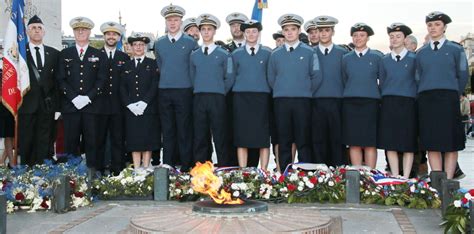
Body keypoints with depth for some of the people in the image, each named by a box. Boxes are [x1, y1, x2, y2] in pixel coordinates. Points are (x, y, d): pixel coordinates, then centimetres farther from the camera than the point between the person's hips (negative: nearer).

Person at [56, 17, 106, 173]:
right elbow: (61, 79, 5)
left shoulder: (99, 55, 11)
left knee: (91, 141, -1)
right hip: (70, 105, 1)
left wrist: (89, 97, -10)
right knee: (71, 142, 0)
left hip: (91, 105, 0)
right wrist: (74, 97, -9)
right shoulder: (65, 54, 12)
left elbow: (101, 79, 3)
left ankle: (91, 171, 4)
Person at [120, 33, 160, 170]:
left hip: (148, 108, -2)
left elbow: (155, 86, -4)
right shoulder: (126, 66, 13)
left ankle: (146, 168, 4)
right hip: (131, 109, 2)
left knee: (148, 139, -1)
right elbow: (122, 88, 8)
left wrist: (144, 103, -14)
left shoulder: (152, 64, 5)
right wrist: (129, 104, -7)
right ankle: (136, 170, 4)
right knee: (134, 140, 1)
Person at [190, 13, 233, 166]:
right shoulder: (194, 55, 12)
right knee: (200, 137, 4)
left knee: (220, 137, -2)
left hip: (217, 100, -2)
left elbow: (229, 78, 6)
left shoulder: (224, 54, 4)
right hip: (198, 100, 3)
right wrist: (198, 91, 11)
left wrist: (220, 93, 5)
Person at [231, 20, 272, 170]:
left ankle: (263, 171, 4)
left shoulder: (267, 53, 8)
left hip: (262, 98, 0)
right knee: (241, 137, -1)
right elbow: (232, 76, 13)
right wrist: (242, 86, 6)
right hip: (241, 98, 0)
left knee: (263, 137, -2)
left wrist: (265, 89, 4)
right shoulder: (236, 54, 9)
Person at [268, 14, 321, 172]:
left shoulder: (309, 52, 3)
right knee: (283, 142, 4)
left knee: (303, 141, 0)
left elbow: (316, 77, 3)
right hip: (281, 102, 2)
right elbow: (271, 79, 13)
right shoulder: (275, 54, 9)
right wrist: (280, 93, 9)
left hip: (302, 101, -1)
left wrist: (306, 93, 5)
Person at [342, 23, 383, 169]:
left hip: (370, 103, -1)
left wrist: (378, 95, 6)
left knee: (370, 142, -3)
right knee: (354, 143, 0)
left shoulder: (377, 57, 6)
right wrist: (352, 92, 11)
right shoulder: (346, 58, 11)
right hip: (350, 103, 2)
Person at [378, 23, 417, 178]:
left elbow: (418, 82, 5)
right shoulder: (384, 60, 12)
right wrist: (384, 101, 6)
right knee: (390, 142, 0)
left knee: (408, 143, -1)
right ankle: (395, 176, 8)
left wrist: (415, 103, -1)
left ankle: (406, 177, 5)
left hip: (408, 105, -2)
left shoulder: (413, 58, 4)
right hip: (388, 105, 2)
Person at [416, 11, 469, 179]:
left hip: (448, 100, -2)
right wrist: (424, 96, 8)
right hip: (426, 101, 2)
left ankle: (448, 180, 2)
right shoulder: (421, 53, 14)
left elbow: (463, 76, 8)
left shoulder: (456, 50, 7)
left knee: (450, 142, -3)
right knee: (431, 143, 0)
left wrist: (454, 96, 7)